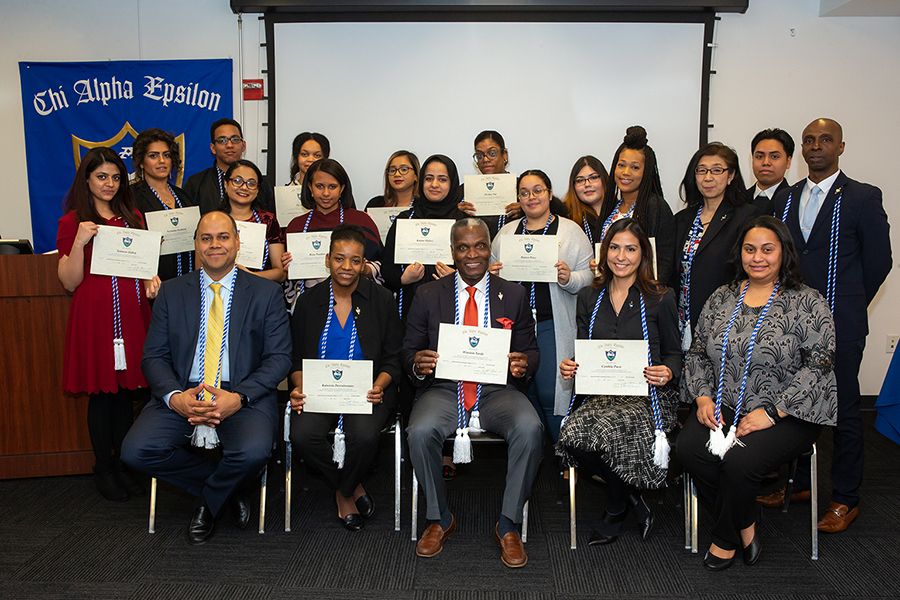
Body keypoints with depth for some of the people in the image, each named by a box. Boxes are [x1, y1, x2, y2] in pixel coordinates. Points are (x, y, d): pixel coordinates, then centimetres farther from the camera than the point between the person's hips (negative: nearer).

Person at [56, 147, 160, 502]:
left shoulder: (133, 217, 13)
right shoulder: (72, 222, -1)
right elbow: (69, 282, -5)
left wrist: (150, 280, 0)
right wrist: (80, 242, -19)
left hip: (131, 313, 4)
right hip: (95, 315, -4)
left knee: (126, 390, 8)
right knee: (102, 392, 3)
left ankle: (123, 465, 21)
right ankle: (103, 470, 18)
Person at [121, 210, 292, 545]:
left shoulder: (266, 293, 5)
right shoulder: (171, 292, 12)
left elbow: (279, 358, -1)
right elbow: (154, 356, 7)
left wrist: (238, 398, -18)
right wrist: (174, 397, -15)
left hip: (244, 396, -2)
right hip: (181, 396, 3)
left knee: (253, 452, -31)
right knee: (136, 451, -22)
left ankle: (207, 503, 5)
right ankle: (224, 490, 3)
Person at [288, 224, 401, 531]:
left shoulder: (382, 300, 3)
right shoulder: (309, 302, 7)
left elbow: (393, 359, 4)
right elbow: (297, 359, 10)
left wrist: (378, 387, -16)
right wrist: (300, 389, -11)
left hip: (369, 389, -1)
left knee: (364, 435, -32)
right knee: (301, 434, -28)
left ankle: (344, 492, 2)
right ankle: (354, 488, 0)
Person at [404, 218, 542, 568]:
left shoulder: (514, 295, 11)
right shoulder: (428, 295, 9)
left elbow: (531, 351, 12)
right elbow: (407, 351, 9)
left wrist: (524, 364, -14)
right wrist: (417, 364, -16)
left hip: (498, 390, 0)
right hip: (443, 389, 0)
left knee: (530, 428, -30)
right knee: (420, 432, -30)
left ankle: (508, 525, -8)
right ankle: (439, 519, -2)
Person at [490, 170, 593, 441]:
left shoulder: (571, 231, 5)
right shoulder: (506, 232, 15)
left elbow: (589, 276, 1)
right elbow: (491, 271, 19)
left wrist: (569, 279, -19)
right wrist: (491, 274, -3)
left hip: (552, 326, -3)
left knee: (551, 394, -8)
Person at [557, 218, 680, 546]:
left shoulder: (660, 298, 4)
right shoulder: (589, 298, 13)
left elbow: (673, 353, 8)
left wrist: (667, 372, -15)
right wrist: (569, 366, -7)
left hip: (646, 395, -3)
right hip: (600, 393, 4)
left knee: (605, 431, -34)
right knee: (572, 435, -29)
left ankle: (615, 510, -1)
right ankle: (632, 498, 0)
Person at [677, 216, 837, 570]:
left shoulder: (807, 303, -1)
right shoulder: (721, 299, 12)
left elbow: (817, 366, -9)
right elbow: (698, 352, 14)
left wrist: (771, 413, -17)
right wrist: (703, 396, -4)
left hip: (787, 414, -4)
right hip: (723, 407, 4)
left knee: (740, 460, -30)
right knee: (688, 447, -24)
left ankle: (725, 539, 0)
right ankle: (745, 523, 0)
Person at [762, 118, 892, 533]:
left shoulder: (863, 197, -3)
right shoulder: (784, 199, 11)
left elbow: (878, 261, -1)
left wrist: (848, 307, 3)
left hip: (839, 326, -4)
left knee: (843, 410, 4)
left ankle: (845, 499, 18)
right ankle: (798, 482, 29)